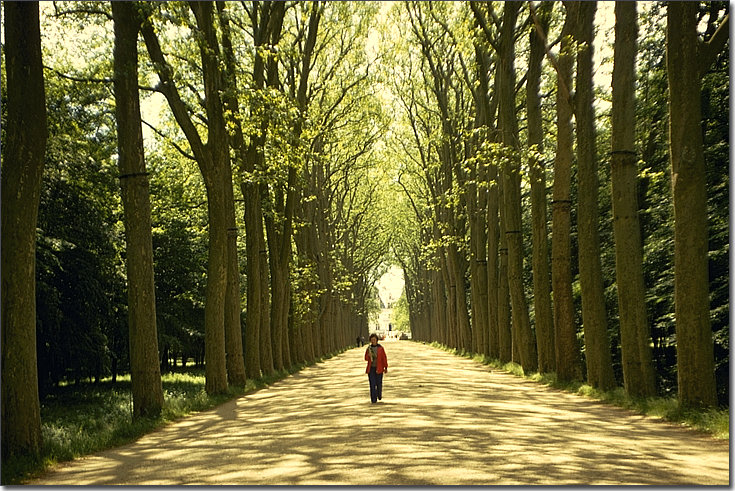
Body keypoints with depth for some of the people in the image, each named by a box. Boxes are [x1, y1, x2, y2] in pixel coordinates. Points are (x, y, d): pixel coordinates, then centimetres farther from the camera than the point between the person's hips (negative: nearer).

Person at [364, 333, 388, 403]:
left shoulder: (380, 348, -3)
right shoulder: (369, 348, 5)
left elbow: (384, 358, 0)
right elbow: (366, 358, 10)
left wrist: (386, 368, 0)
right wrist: (368, 355, -13)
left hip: (379, 368, -2)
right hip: (371, 368, 2)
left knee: (379, 383, 5)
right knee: (372, 384, -4)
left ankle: (379, 394, 34)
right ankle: (374, 399, -1)